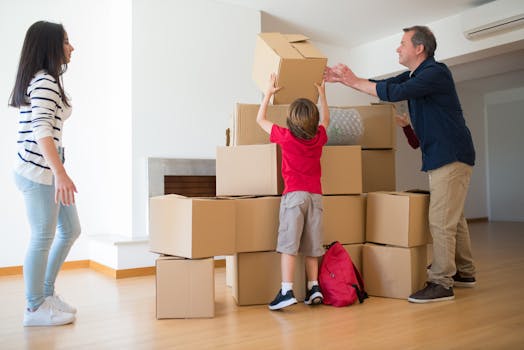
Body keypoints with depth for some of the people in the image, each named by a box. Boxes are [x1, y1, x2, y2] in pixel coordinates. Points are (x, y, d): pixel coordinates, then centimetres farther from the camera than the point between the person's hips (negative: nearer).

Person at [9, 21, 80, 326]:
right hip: (39, 171, -10)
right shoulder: (45, 82, -13)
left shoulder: (41, 80, 19)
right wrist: (60, 174, -30)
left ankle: (46, 293, 26)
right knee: (43, 237, -1)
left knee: (70, 230, 15)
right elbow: (41, 130, -24)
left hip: (46, 170, 10)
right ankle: (35, 308, 13)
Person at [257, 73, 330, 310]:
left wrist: (269, 93, 21)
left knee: (288, 243, -9)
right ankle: (314, 287, 11)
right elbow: (326, 119, 31)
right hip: (315, 195, 4)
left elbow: (260, 119, 12)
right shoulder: (319, 138, 7)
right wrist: (322, 93, 39)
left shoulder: (286, 137, -2)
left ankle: (287, 291, -15)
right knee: (311, 246, 10)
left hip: (294, 194, -4)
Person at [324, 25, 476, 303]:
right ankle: (464, 273, 28)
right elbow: (381, 86, 14)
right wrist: (342, 79, 5)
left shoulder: (436, 72, -15)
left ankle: (441, 283, -3)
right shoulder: (412, 76, 15)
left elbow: (393, 93, -26)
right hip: (441, 157, 10)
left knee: (441, 221, -9)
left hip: (451, 156, -10)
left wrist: (353, 81, -18)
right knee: (452, 218, 16)